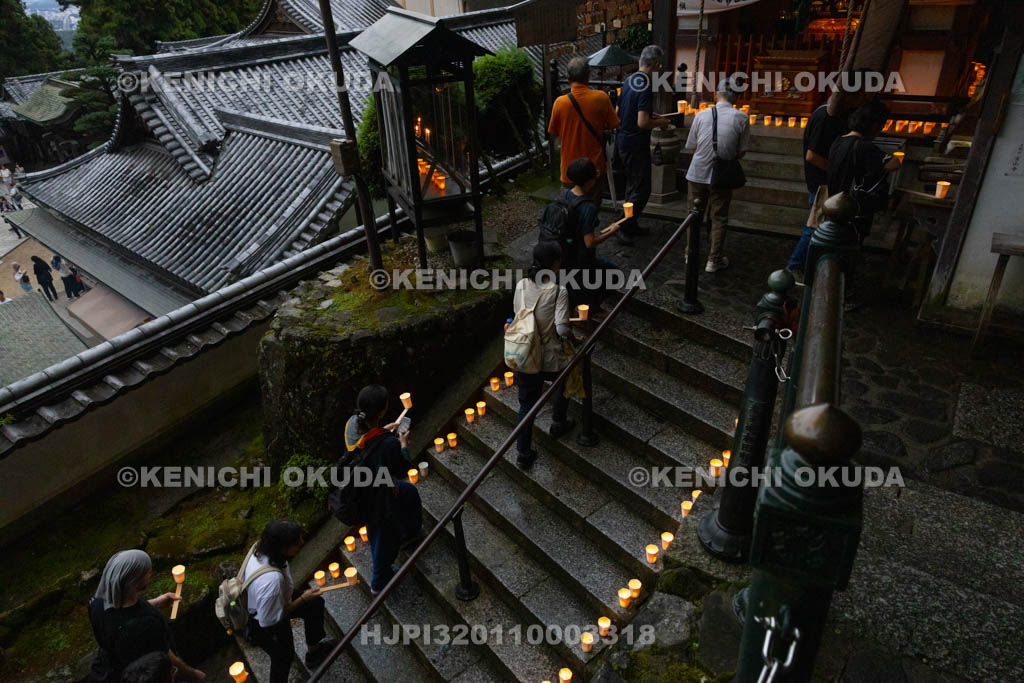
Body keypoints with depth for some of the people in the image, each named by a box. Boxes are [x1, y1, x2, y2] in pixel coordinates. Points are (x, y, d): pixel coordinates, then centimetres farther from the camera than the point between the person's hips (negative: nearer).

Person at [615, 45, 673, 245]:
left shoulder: (629, 81, 8)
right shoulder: (645, 86, -20)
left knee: (633, 186, 20)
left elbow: (618, 114, 17)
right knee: (641, 190, 0)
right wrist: (660, 122, -7)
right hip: (636, 145, -10)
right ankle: (626, 229, 5)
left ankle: (631, 225, 30)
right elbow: (642, 123, -27)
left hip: (623, 141, 10)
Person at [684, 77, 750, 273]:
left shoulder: (702, 115, -1)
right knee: (719, 218, 10)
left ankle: (691, 254, 26)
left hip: (697, 173, 2)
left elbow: (692, 146, 4)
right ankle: (714, 260, 14)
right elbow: (741, 152, -1)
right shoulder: (741, 118, -5)